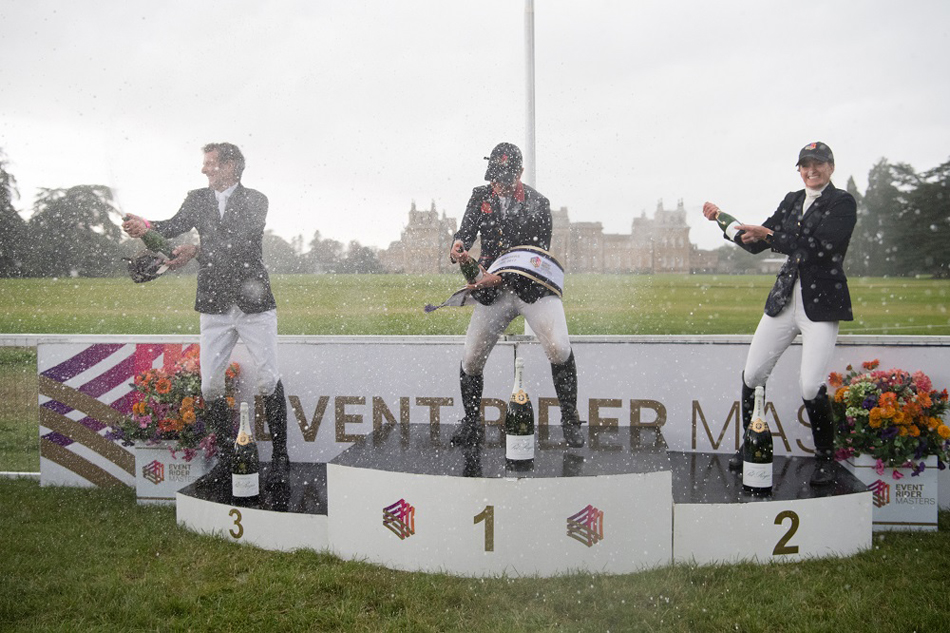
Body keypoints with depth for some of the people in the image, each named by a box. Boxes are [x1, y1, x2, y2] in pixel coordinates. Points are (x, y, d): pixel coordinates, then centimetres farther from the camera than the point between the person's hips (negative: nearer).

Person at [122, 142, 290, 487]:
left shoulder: (255, 201, -3)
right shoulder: (198, 198, 10)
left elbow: (238, 243, -17)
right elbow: (175, 226, -6)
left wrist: (196, 252, -29)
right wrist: (147, 228, -26)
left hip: (253, 304, -4)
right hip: (214, 307, 4)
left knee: (268, 381, -2)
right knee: (210, 385, 2)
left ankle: (280, 457, 11)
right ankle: (229, 457, 15)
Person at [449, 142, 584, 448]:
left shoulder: (537, 204, -3)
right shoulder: (480, 197, 9)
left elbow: (538, 253, -8)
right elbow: (466, 230, 1)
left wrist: (500, 276, -20)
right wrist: (459, 246, -25)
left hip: (534, 286, -3)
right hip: (493, 289, 3)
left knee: (559, 349, -21)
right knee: (471, 360, -3)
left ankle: (570, 421, -3)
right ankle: (471, 424, 19)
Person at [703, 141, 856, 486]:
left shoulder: (843, 203, -3)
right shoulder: (792, 200, 15)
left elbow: (823, 247, -18)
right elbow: (756, 242, 15)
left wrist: (771, 235, -19)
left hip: (821, 304, -6)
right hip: (784, 301, 6)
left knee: (811, 386, -12)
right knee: (752, 374, 4)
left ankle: (825, 458, 10)